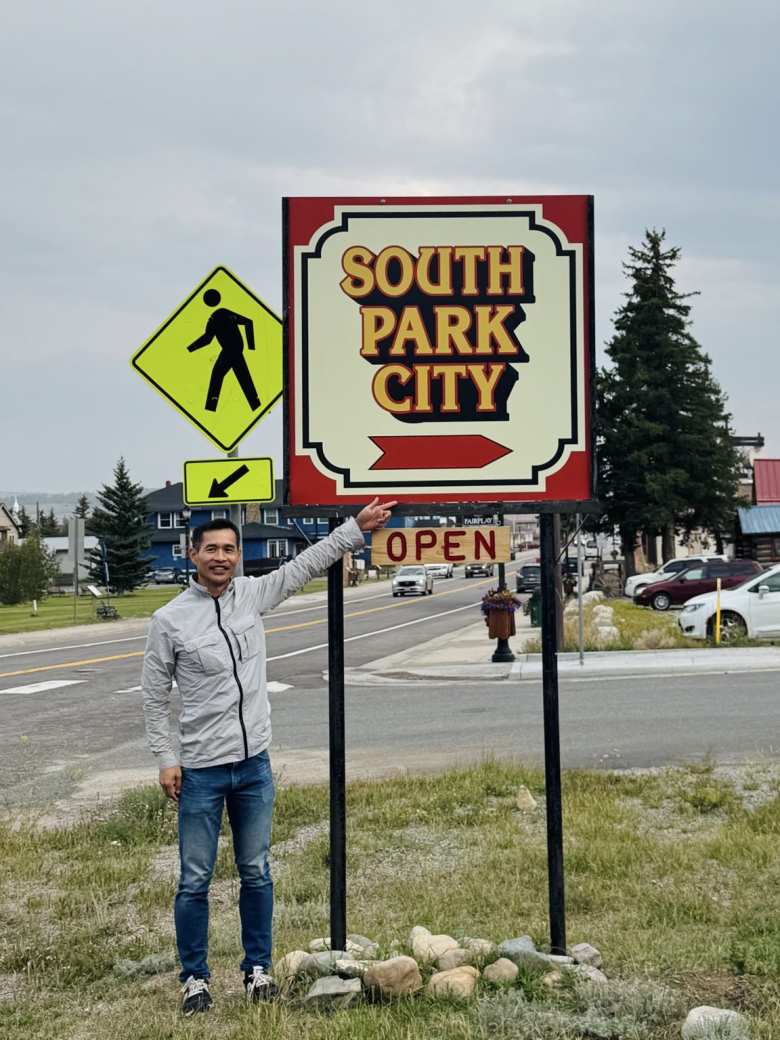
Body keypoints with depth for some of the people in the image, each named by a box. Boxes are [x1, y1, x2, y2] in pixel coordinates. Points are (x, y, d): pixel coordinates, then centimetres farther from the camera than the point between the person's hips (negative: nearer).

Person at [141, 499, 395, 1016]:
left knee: (256, 874, 13)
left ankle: (258, 968, 26)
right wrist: (166, 760, -5)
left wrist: (357, 527, 11)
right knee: (195, 881, 4)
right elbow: (156, 696, -1)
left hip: (254, 765, 4)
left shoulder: (253, 595, 2)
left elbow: (307, 564, 12)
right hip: (200, 770, -3)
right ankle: (195, 977, 19)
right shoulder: (170, 620, -7)